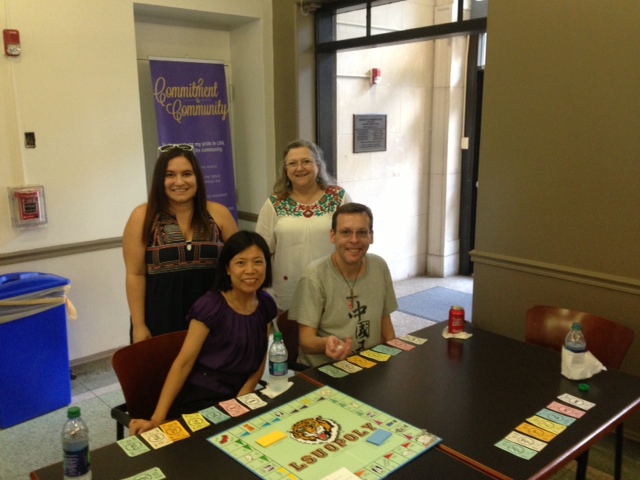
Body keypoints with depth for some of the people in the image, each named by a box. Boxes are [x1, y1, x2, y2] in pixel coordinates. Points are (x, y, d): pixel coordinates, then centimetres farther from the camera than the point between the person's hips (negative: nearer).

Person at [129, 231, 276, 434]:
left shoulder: (266, 305, 3)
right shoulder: (210, 306, -13)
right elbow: (183, 363, -15)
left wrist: (241, 399, -3)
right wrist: (157, 418, -20)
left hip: (240, 399, 5)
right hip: (200, 399, -5)